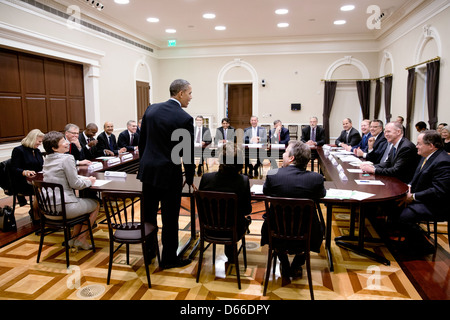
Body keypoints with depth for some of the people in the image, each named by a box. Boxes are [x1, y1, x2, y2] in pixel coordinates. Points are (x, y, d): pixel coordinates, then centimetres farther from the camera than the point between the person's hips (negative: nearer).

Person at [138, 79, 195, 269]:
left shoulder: (151, 109, 4)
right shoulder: (185, 118, -14)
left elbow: (141, 140, 9)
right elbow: (188, 151, -10)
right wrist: (189, 178, 2)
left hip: (148, 170, 6)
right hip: (169, 174, -6)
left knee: (148, 214, 17)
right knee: (170, 218, 7)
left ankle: (149, 250, 34)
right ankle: (169, 259, 20)